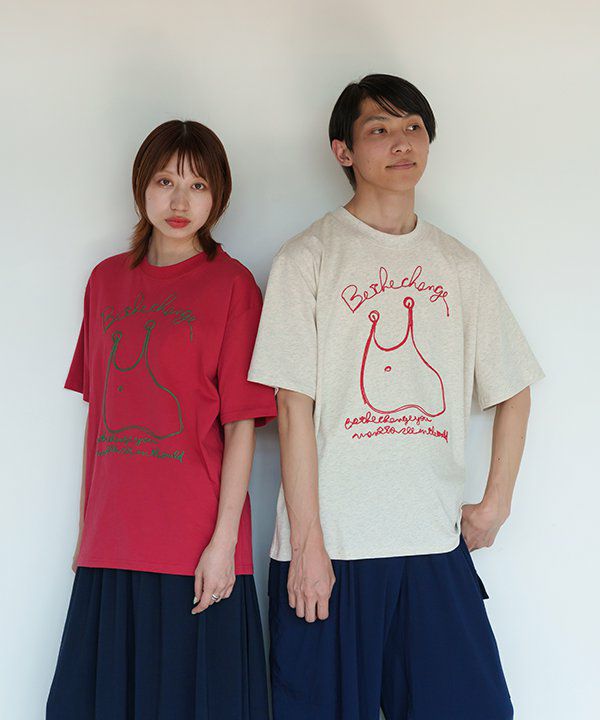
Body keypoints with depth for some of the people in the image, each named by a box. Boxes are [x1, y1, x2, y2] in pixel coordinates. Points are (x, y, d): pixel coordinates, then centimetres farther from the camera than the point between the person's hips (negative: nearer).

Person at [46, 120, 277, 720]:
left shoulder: (231, 283, -3)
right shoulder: (107, 279, 11)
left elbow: (242, 423, -7)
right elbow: (98, 412, 13)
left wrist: (224, 540, -11)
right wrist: (87, 527, 12)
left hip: (198, 552, -4)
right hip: (110, 549, 4)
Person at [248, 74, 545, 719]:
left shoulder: (458, 265, 12)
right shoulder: (308, 258, 0)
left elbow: (512, 390, 18)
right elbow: (294, 406, -6)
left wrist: (495, 504, 9)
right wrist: (307, 542, -10)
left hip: (436, 545, 3)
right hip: (328, 546, -3)